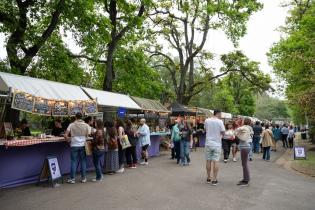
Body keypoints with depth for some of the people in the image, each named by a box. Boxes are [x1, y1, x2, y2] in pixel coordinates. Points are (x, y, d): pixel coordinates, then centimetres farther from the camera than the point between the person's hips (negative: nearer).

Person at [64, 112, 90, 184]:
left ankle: (72, 178, 11)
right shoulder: (86, 125, 0)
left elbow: (65, 135, -6)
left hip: (74, 145, -1)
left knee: (74, 162, 6)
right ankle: (83, 178, 14)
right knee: (83, 161, 9)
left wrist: (68, 140, 13)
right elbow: (88, 135, -1)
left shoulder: (71, 125, -3)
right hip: (83, 145, 1)